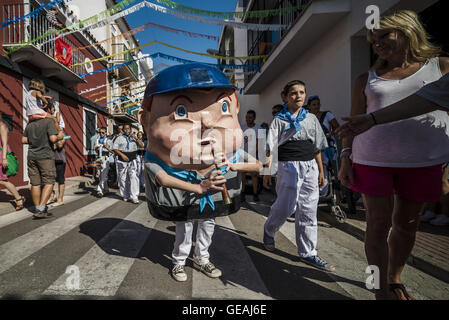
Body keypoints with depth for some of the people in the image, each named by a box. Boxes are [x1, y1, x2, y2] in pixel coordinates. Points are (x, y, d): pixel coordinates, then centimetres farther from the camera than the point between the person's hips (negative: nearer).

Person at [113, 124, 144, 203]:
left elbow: (142, 146, 4)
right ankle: (125, 196, 19)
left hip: (132, 161, 0)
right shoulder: (119, 138, 10)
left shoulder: (134, 138, 15)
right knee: (123, 179, 5)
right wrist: (122, 155, -13)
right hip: (122, 161, 0)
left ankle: (134, 197, -13)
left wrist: (136, 138, -9)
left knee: (134, 177, -13)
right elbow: (115, 149, 1)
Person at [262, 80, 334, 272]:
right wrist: (267, 171, -9)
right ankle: (268, 230, 29)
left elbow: (317, 148, 16)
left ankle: (308, 253, 18)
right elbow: (271, 149, -3)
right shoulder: (279, 120, 1)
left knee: (308, 211, 7)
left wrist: (321, 171, 13)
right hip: (288, 166, -4)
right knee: (286, 207, -4)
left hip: (310, 167, 4)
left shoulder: (311, 119, 14)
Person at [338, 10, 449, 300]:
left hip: (424, 160, 0)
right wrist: (346, 158, 1)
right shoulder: (367, 79, 11)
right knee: (379, 224, 1)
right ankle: (383, 290, 14)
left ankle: (395, 281, 32)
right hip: (373, 159, 0)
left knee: (407, 224, 11)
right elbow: (355, 121, 9)